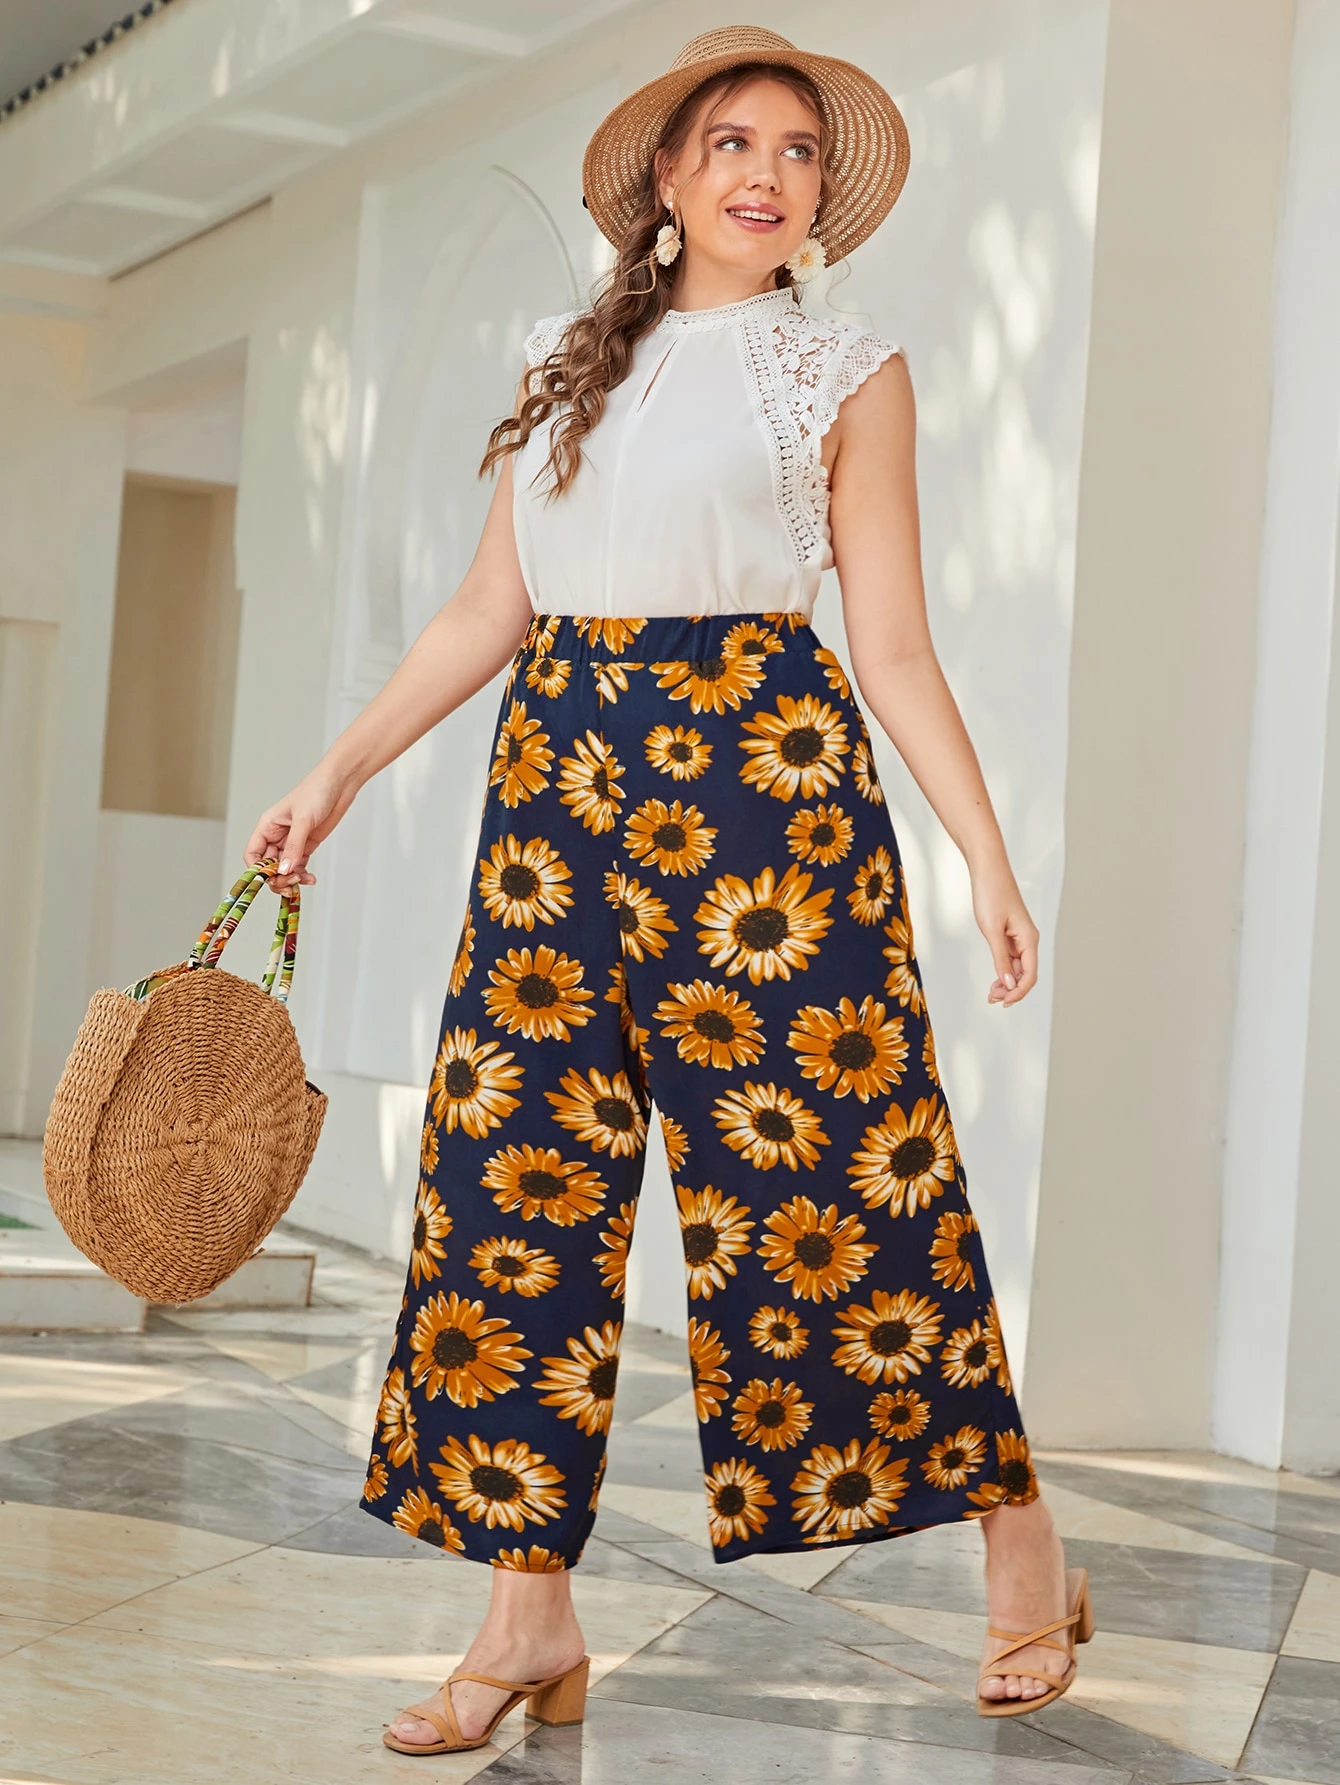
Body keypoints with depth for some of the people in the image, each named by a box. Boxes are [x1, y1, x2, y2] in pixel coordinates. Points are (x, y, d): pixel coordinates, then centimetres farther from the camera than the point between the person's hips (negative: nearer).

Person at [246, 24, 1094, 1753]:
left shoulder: (847, 374, 5)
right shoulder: (568, 361, 16)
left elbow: (894, 644, 2)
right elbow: (489, 606, 15)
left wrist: (988, 856, -6)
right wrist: (337, 772, 10)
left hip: (762, 769, -4)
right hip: (559, 774, 4)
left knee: (831, 1160, -4)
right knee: (522, 1159, -1)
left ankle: (1023, 1553, 12)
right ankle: (531, 1614, 6)